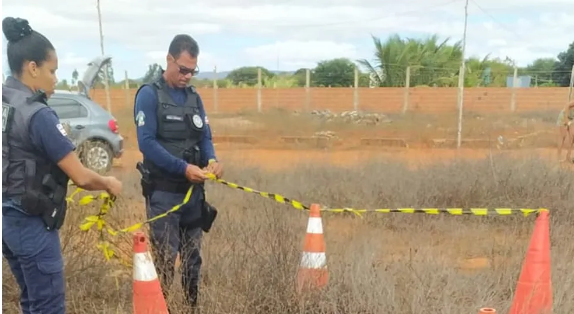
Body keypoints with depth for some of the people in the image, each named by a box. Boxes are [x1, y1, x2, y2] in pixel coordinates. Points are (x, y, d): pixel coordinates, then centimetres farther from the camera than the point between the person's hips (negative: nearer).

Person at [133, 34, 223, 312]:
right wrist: (184, 168, -24)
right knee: (165, 259, 0)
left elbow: (205, 137, 9)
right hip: (163, 192, -6)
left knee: (193, 256, 15)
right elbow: (146, 143, -18)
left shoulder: (194, 97, 9)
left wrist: (212, 160, -13)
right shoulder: (149, 94, -9)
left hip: (194, 190, 6)